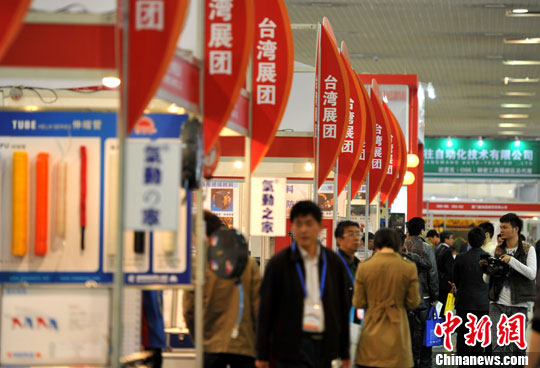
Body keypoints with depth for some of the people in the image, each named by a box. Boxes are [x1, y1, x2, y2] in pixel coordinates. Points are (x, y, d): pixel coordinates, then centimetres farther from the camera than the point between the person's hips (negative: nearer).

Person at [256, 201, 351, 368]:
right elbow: (266, 309, 1)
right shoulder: (279, 263, 0)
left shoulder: (334, 262, 9)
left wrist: (345, 354, 12)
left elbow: (344, 308, 13)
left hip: (324, 347, 4)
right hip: (292, 347, -4)